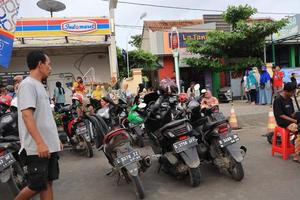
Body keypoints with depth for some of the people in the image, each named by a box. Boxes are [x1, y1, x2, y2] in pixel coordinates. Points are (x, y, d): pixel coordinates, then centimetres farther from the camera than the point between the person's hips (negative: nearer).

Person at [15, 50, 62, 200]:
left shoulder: (39, 85, 17)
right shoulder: (28, 84, -11)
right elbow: (26, 114, -21)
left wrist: (56, 139, 20)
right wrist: (40, 143, -27)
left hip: (49, 145, 9)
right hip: (37, 148, -9)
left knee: (48, 183, 12)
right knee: (37, 186, -1)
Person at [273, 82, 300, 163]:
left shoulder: (290, 100, 13)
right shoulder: (278, 100, -13)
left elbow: (292, 113, 18)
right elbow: (281, 115, -15)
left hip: (291, 120, 8)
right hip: (282, 121, -8)